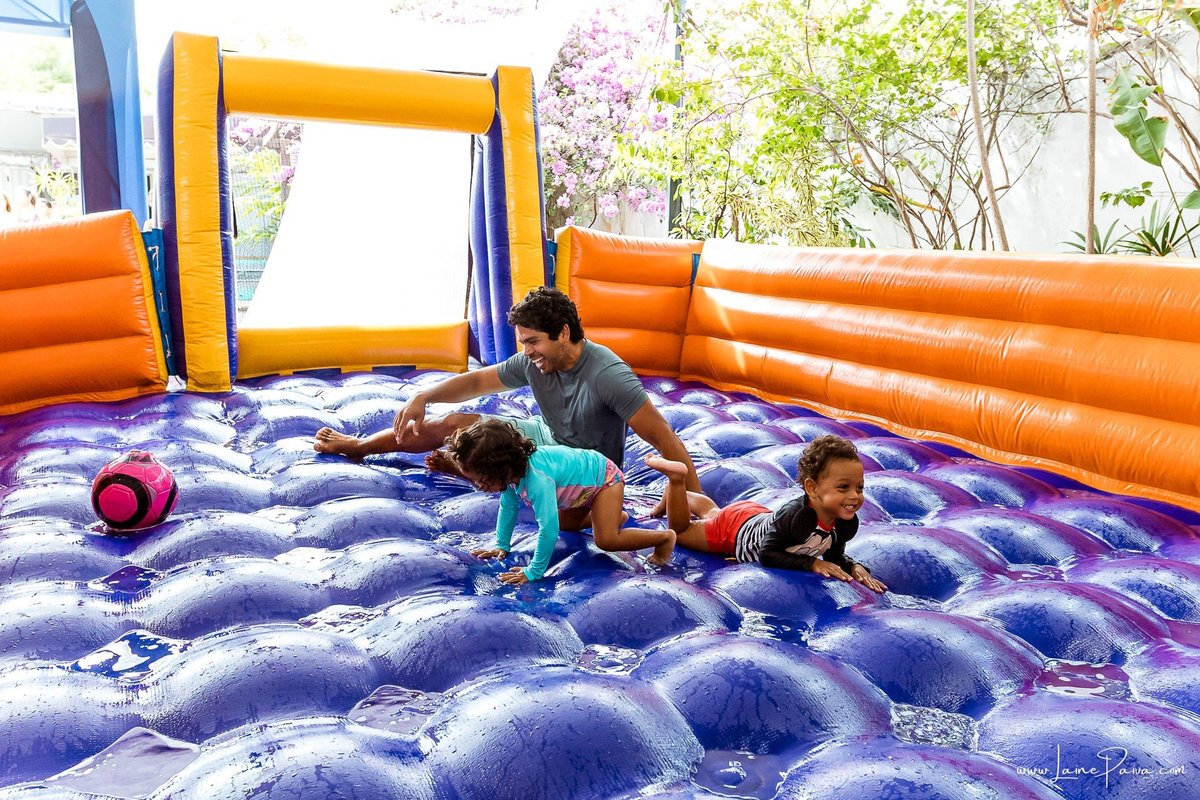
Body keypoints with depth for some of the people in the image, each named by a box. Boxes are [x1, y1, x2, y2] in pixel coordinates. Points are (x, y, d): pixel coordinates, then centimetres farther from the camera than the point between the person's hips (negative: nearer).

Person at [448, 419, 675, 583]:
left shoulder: (537, 480, -43)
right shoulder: (511, 470, -16)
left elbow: (548, 529, -43)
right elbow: (508, 507, 2)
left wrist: (534, 571, -35)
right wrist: (501, 545, 6)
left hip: (603, 477, -9)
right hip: (582, 484, 9)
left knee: (606, 540, -21)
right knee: (564, 523, 23)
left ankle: (665, 537, -3)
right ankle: (614, 516, 40)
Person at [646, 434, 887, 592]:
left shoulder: (848, 523, -26)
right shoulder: (793, 515, -46)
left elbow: (834, 555, -7)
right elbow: (766, 555, -35)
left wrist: (854, 567, -27)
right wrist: (812, 563, -40)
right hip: (733, 526, -6)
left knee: (710, 512, 35)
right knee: (679, 530, 18)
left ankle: (684, 493, 56)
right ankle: (675, 479, 23)